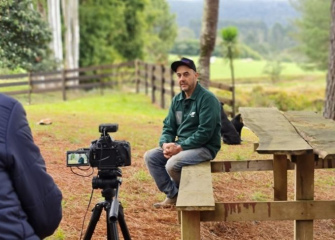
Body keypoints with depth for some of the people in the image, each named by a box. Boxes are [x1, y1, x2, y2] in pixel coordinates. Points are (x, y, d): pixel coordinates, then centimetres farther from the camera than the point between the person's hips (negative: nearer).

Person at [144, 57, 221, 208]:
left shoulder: (207, 99, -15)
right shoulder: (177, 100, 9)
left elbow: (205, 132, -21)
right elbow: (168, 127, 11)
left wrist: (180, 147, -23)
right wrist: (165, 144, -11)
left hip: (205, 148, -8)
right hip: (181, 146, 8)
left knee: (173, 164, -29)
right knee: (150, 156, -5)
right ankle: (172, 195, 1)